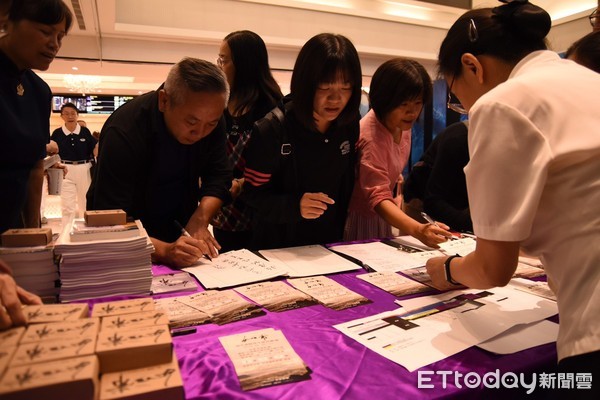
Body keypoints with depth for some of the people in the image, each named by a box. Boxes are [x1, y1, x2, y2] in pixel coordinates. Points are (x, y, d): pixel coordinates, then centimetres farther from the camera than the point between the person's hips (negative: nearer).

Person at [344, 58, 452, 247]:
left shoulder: (402, 123, -7)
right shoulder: (371, 137, -30)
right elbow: (377, 197, -37)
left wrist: (397, 195, 0)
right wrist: (417, 230, -49)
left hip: (381, 217, 7)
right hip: (360, 218, -7)